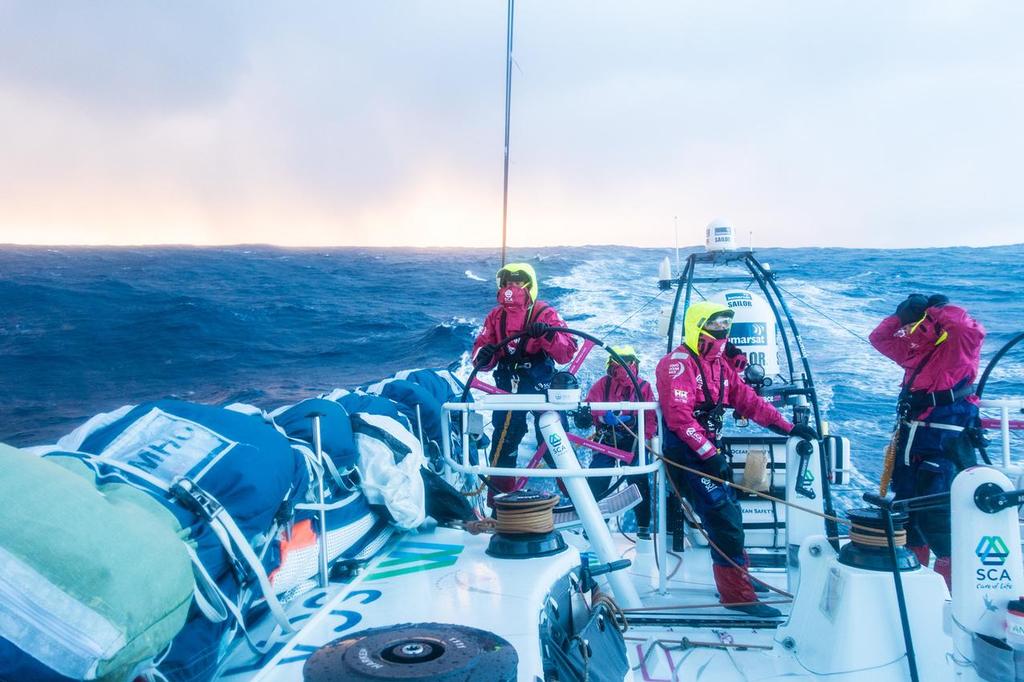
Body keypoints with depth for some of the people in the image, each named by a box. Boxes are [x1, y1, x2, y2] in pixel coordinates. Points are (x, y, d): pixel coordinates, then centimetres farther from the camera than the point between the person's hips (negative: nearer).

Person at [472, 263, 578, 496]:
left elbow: (567, 352, -14)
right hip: (508, 388, 4)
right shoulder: (496, 316, 7)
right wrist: (483, 356, -19)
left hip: (542, 386, -3)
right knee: (503, 442, 8)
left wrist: (548, 334, -33)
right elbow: (481, 352, 5)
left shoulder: (544, 313, -5)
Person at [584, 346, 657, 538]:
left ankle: (643, 527, 12)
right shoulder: (603, 384, 1)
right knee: (597, 479, -8)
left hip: (633, 441, 0)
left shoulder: (643, 386, 2)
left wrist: (647, 436, -15)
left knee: (639, 481, -1)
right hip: (606, 440, 0)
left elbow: (651, 415, 0)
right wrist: (605, 416, -27)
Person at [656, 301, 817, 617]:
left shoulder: (719, 364, 15)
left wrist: (787, 427, 8)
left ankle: (740, 575, 34)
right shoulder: (679, 363, -15)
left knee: (728, 511, 17)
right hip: (685, 450, -10)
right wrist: (709, 454, -27)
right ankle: (737, 594, -6)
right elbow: (679, 416, -24)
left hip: (707, 447, 10)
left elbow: (747, 399, 15)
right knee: (723, 518, -12)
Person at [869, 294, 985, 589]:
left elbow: (974, 330, -27)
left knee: (935, 515, -10)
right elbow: (879, 337, 22)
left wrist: (936, 309, -15)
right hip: (910, 440, 8)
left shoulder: (959, 346, -6)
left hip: (945, 445, -8)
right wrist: (901, 314, 6)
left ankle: (950, 577, 2)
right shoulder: (914, 350, 14)